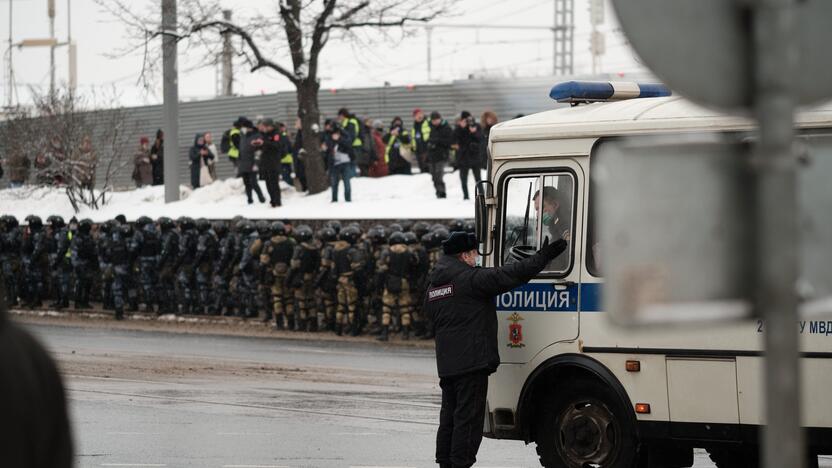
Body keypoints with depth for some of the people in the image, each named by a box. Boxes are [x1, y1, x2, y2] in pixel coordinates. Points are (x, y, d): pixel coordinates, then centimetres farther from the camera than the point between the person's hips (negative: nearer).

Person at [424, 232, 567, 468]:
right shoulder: (471, 279, -11)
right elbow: (511, 275, -15)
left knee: (449, 418, 14)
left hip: (446, 365, 9)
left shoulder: (433, 287, 16)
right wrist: (544, 255, -8)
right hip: (472, 361, -8)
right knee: (468, 418, -7)